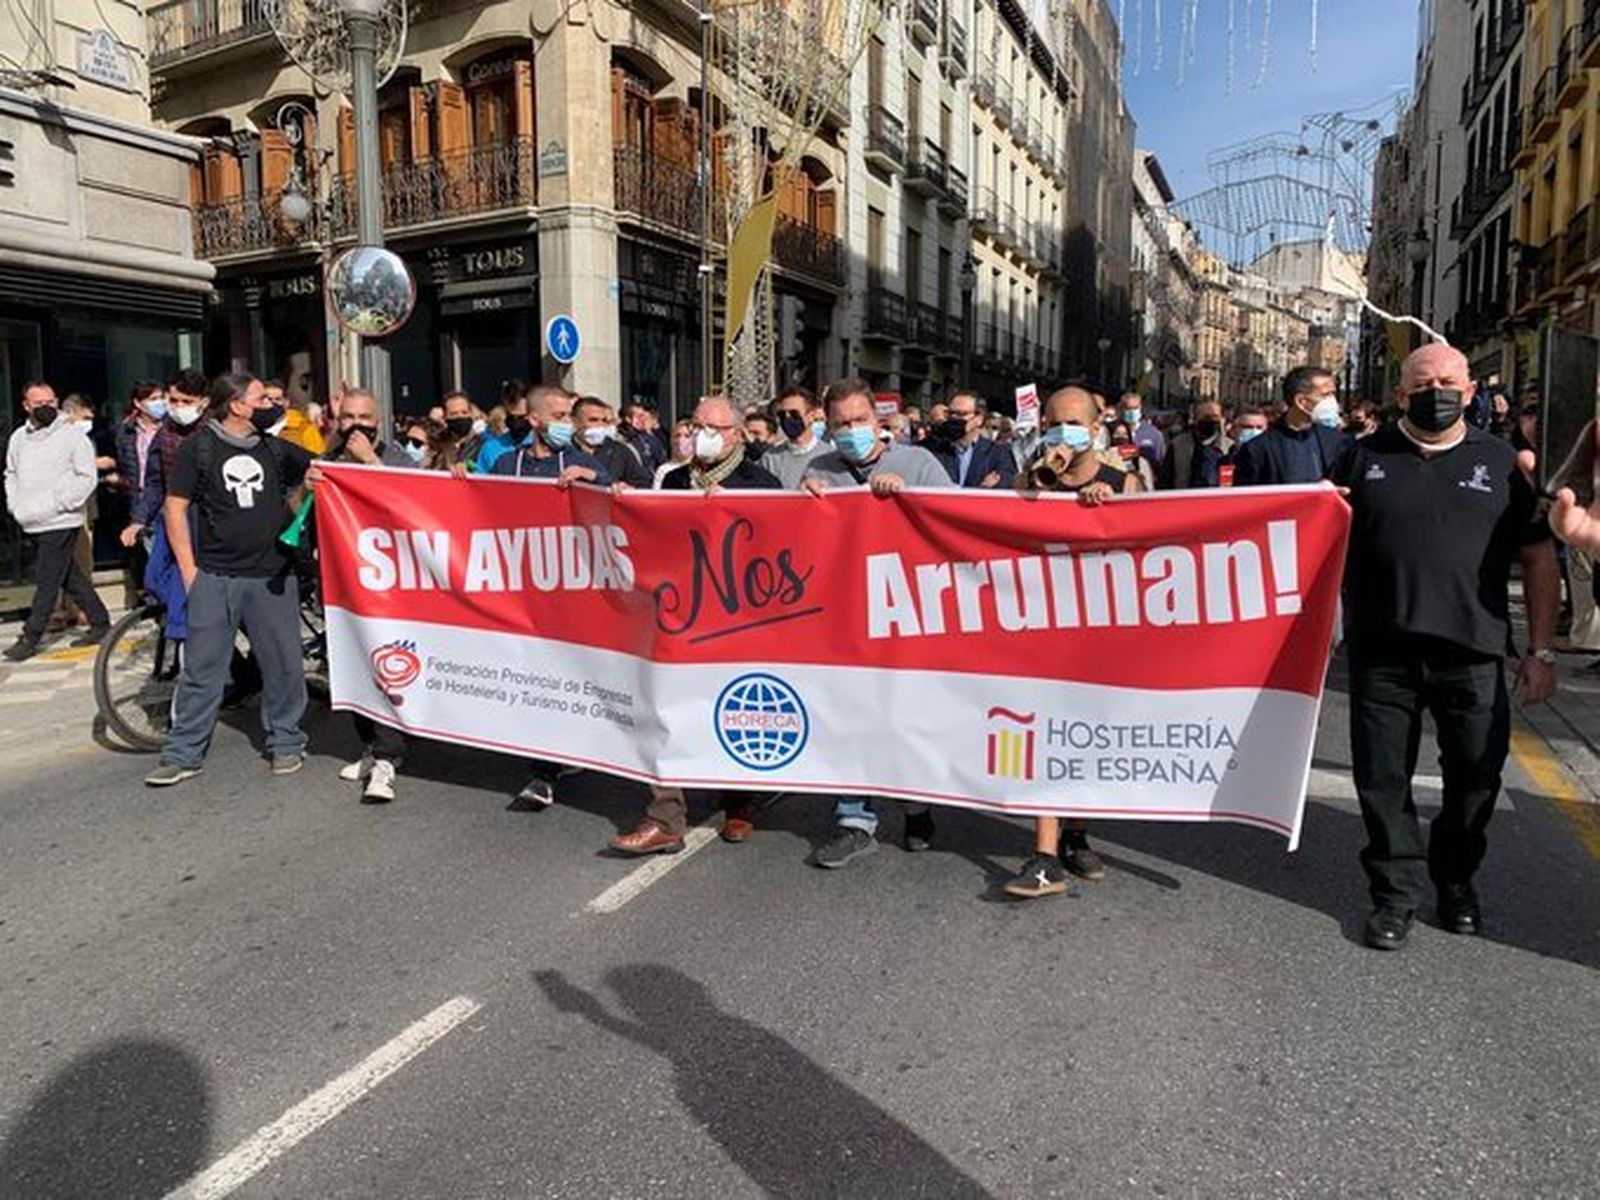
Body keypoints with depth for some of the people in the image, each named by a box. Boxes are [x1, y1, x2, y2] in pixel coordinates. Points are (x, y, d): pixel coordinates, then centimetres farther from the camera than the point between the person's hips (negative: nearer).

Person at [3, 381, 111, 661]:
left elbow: (87, 477, -10)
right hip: (32, 523, 6)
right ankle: (100, 622, 21)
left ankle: (30, 637, 4)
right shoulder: (18, 438, 11)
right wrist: (15, 505, 9)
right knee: (71, 577, 11)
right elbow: (11, 474, 23)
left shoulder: (72, 434, -7)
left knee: (47, 581, -3)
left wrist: (59, 504, -14)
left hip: (61, 523, -6)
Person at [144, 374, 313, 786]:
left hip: (273, 576, 3)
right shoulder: (199, 448, 1)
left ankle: (285, 742, 20)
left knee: (284, 664, 5)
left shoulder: (276, 447, 9)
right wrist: (188, 570, -3)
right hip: (214, 578, -2)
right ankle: (183, 753, 10)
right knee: (201, 668, 1)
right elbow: (175, 507, 2)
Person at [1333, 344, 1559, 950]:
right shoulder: (1365, 458, 8)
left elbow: (1538, 557, 9)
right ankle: (1398, 890, 21)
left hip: (1473, 653, 1)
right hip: (1382, 654, 0)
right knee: (1383, 779, 5)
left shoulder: (1499, 461, 8)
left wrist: (1541, 650, 3)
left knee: (1476, 776, 11)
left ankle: (1456, 879, 34)